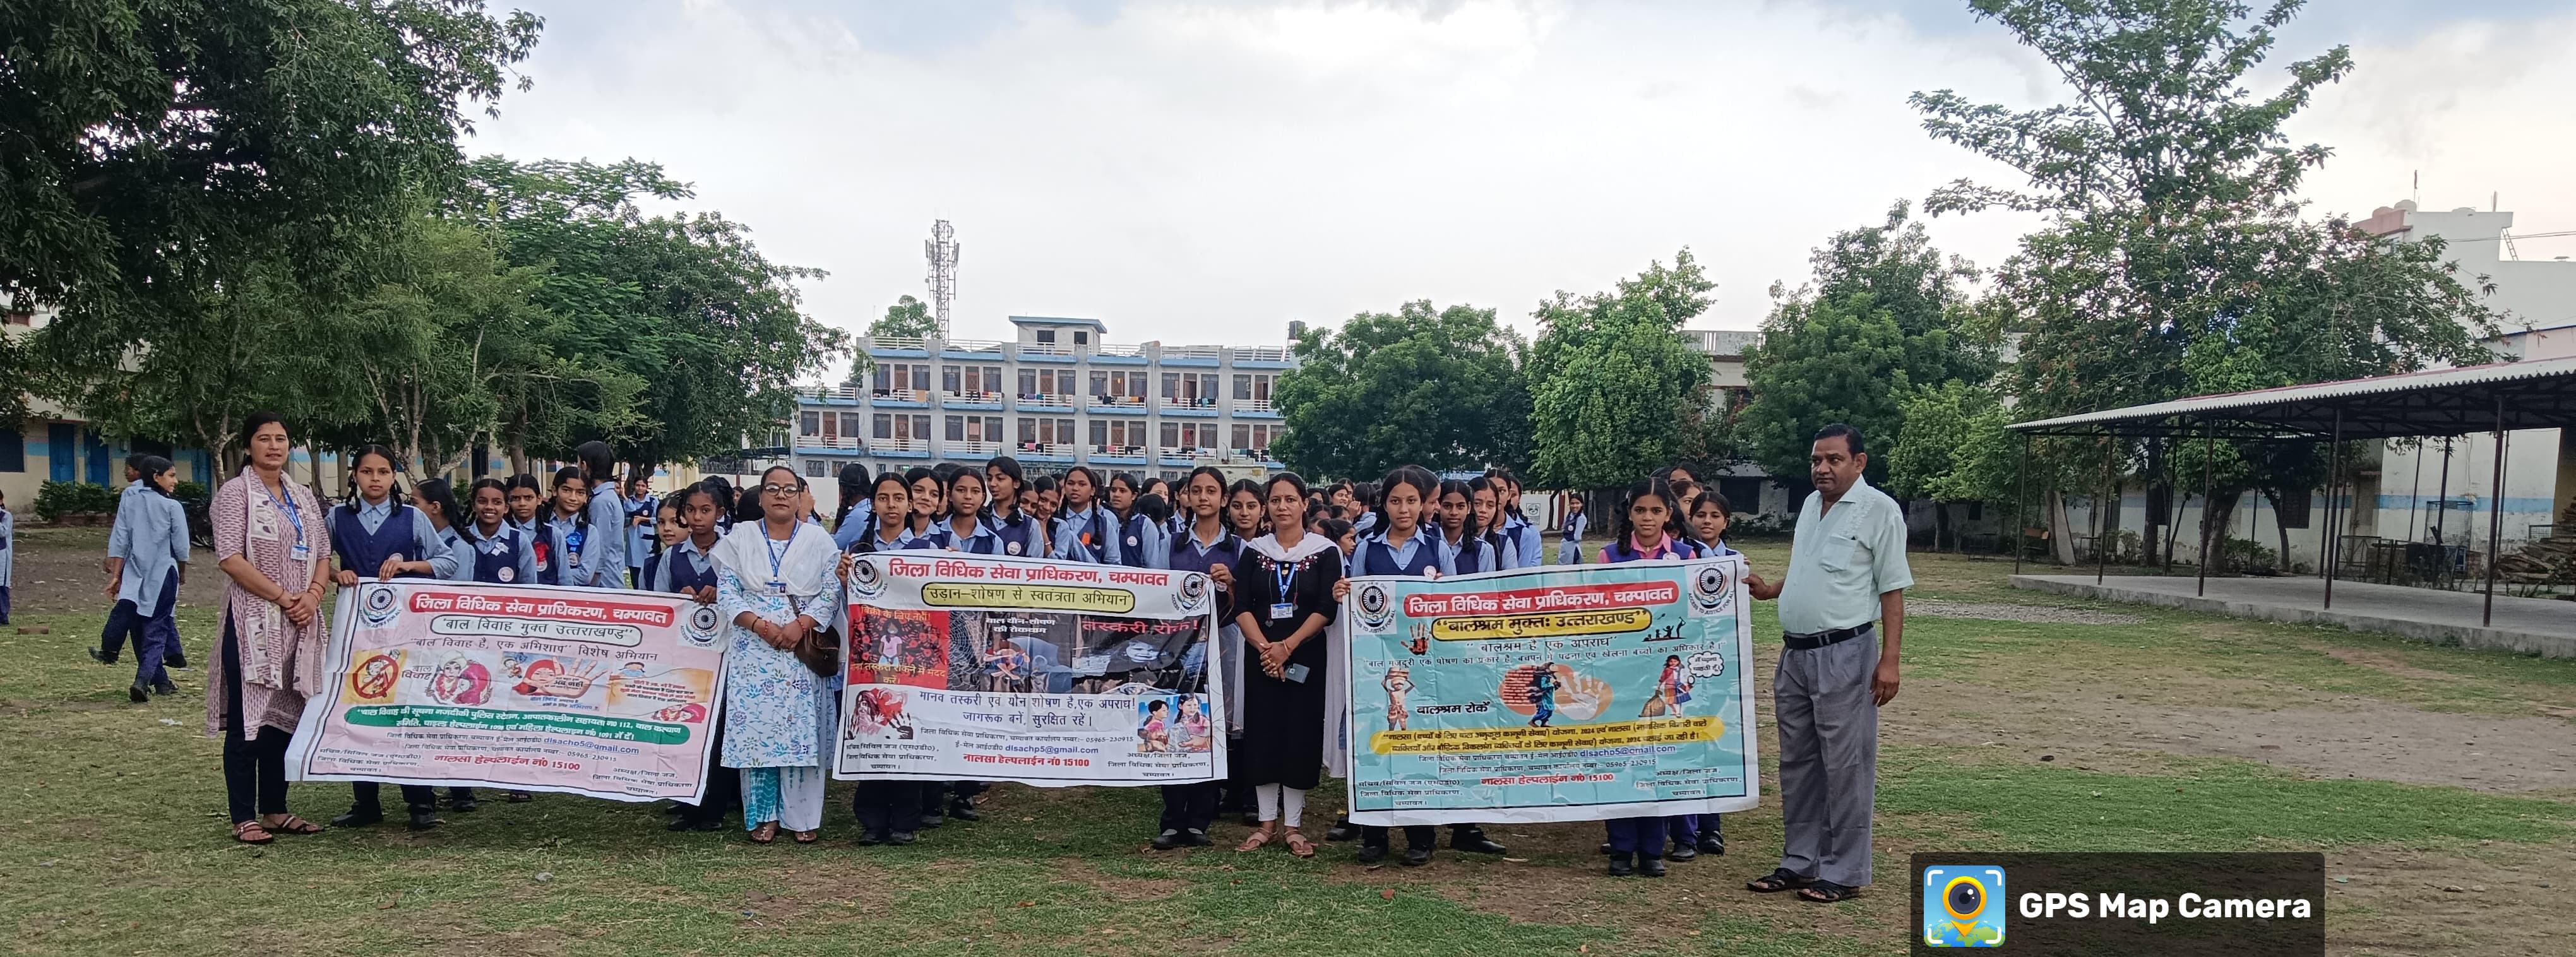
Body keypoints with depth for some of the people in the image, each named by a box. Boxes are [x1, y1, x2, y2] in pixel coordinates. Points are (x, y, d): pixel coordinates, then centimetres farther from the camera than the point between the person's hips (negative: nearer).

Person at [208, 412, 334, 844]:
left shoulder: (303, 497, 15)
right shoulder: (236, 492, -4)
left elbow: (323, 553, 15)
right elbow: (229, 557, -12)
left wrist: (313, 594, -4)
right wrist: (282, 596, -16)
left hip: (299, 623, 6)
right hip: (252, 619, -6)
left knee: (285, 715, 10)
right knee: (247, 719, -3)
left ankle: (275, 811, 18)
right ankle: (244, 819, 2)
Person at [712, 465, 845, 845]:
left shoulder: (819, 540, 7)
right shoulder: (739, 538, 9)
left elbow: (831, 592, 2)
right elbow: (727, 593, 3)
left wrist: (801, 626, -13)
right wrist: (761, 625, -11)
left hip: (804, 648, -1)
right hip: (753, 648, 1)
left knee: (802, 728, -3)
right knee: (755, 728, -2)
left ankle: (804, 816, 4)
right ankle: (763, 815, 6)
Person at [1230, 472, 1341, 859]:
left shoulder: (1325, 552, 0)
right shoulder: (1254, 551, 6)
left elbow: (1327, 609, -7)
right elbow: (1241, 606, -1)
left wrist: (1287, 646, -16)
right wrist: (1264, 646, -16)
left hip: (1306, 657, -2)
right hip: (1260, 655, 2)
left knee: (1301, 736, 0)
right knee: (1261, 734, 3)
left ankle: (1293, 825, 9)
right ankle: (1268, 822, 13)